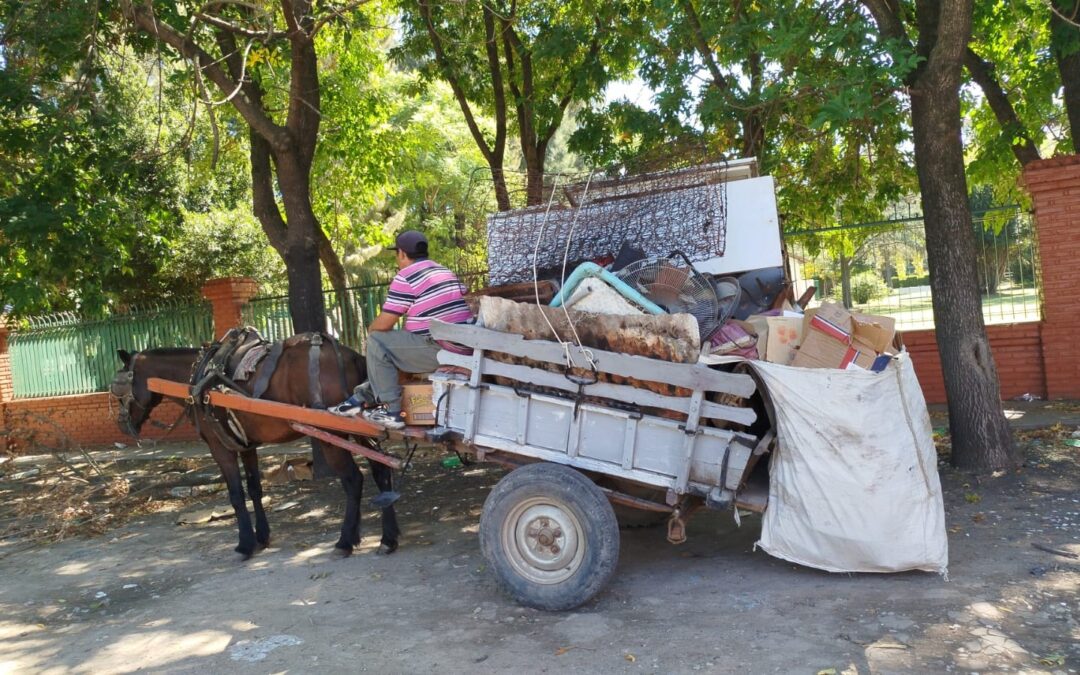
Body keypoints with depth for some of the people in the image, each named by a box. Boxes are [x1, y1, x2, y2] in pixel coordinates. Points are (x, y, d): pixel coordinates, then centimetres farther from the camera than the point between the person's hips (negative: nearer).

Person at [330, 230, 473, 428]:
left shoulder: (406, 277, -7)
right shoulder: (445, 272, 17)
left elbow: (384, 324, -8)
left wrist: (370, 329, 15)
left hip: (438, 351, -9)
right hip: (463, 349, 9)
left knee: (377, 340, 2)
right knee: (394, 344, 26)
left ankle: (390, 410, 3)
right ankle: (362, 397, 30)